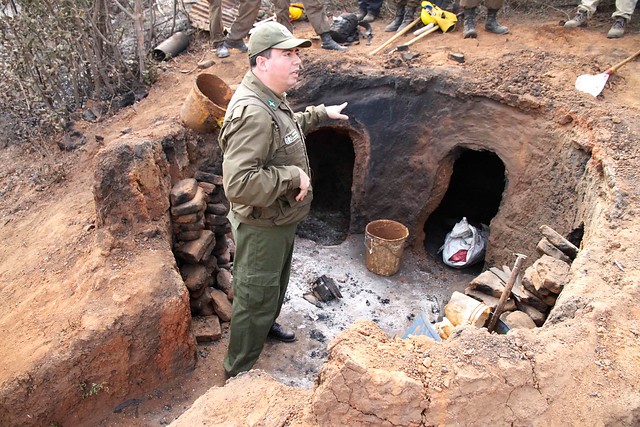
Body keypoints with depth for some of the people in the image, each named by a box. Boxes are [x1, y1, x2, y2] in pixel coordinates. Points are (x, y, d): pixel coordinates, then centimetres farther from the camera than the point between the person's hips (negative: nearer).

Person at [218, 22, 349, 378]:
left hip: (281, 219, 10)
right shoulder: (252, 112, -32)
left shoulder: (272, 98, 3)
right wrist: (292, 175, -31)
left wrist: (321, 113, 22)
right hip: (261, 226, -10)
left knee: (278, 282, 30)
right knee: (256, 296, 7)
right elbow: (239, 184, -40)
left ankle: (268, 324, 57)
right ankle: (239, 372, 27)